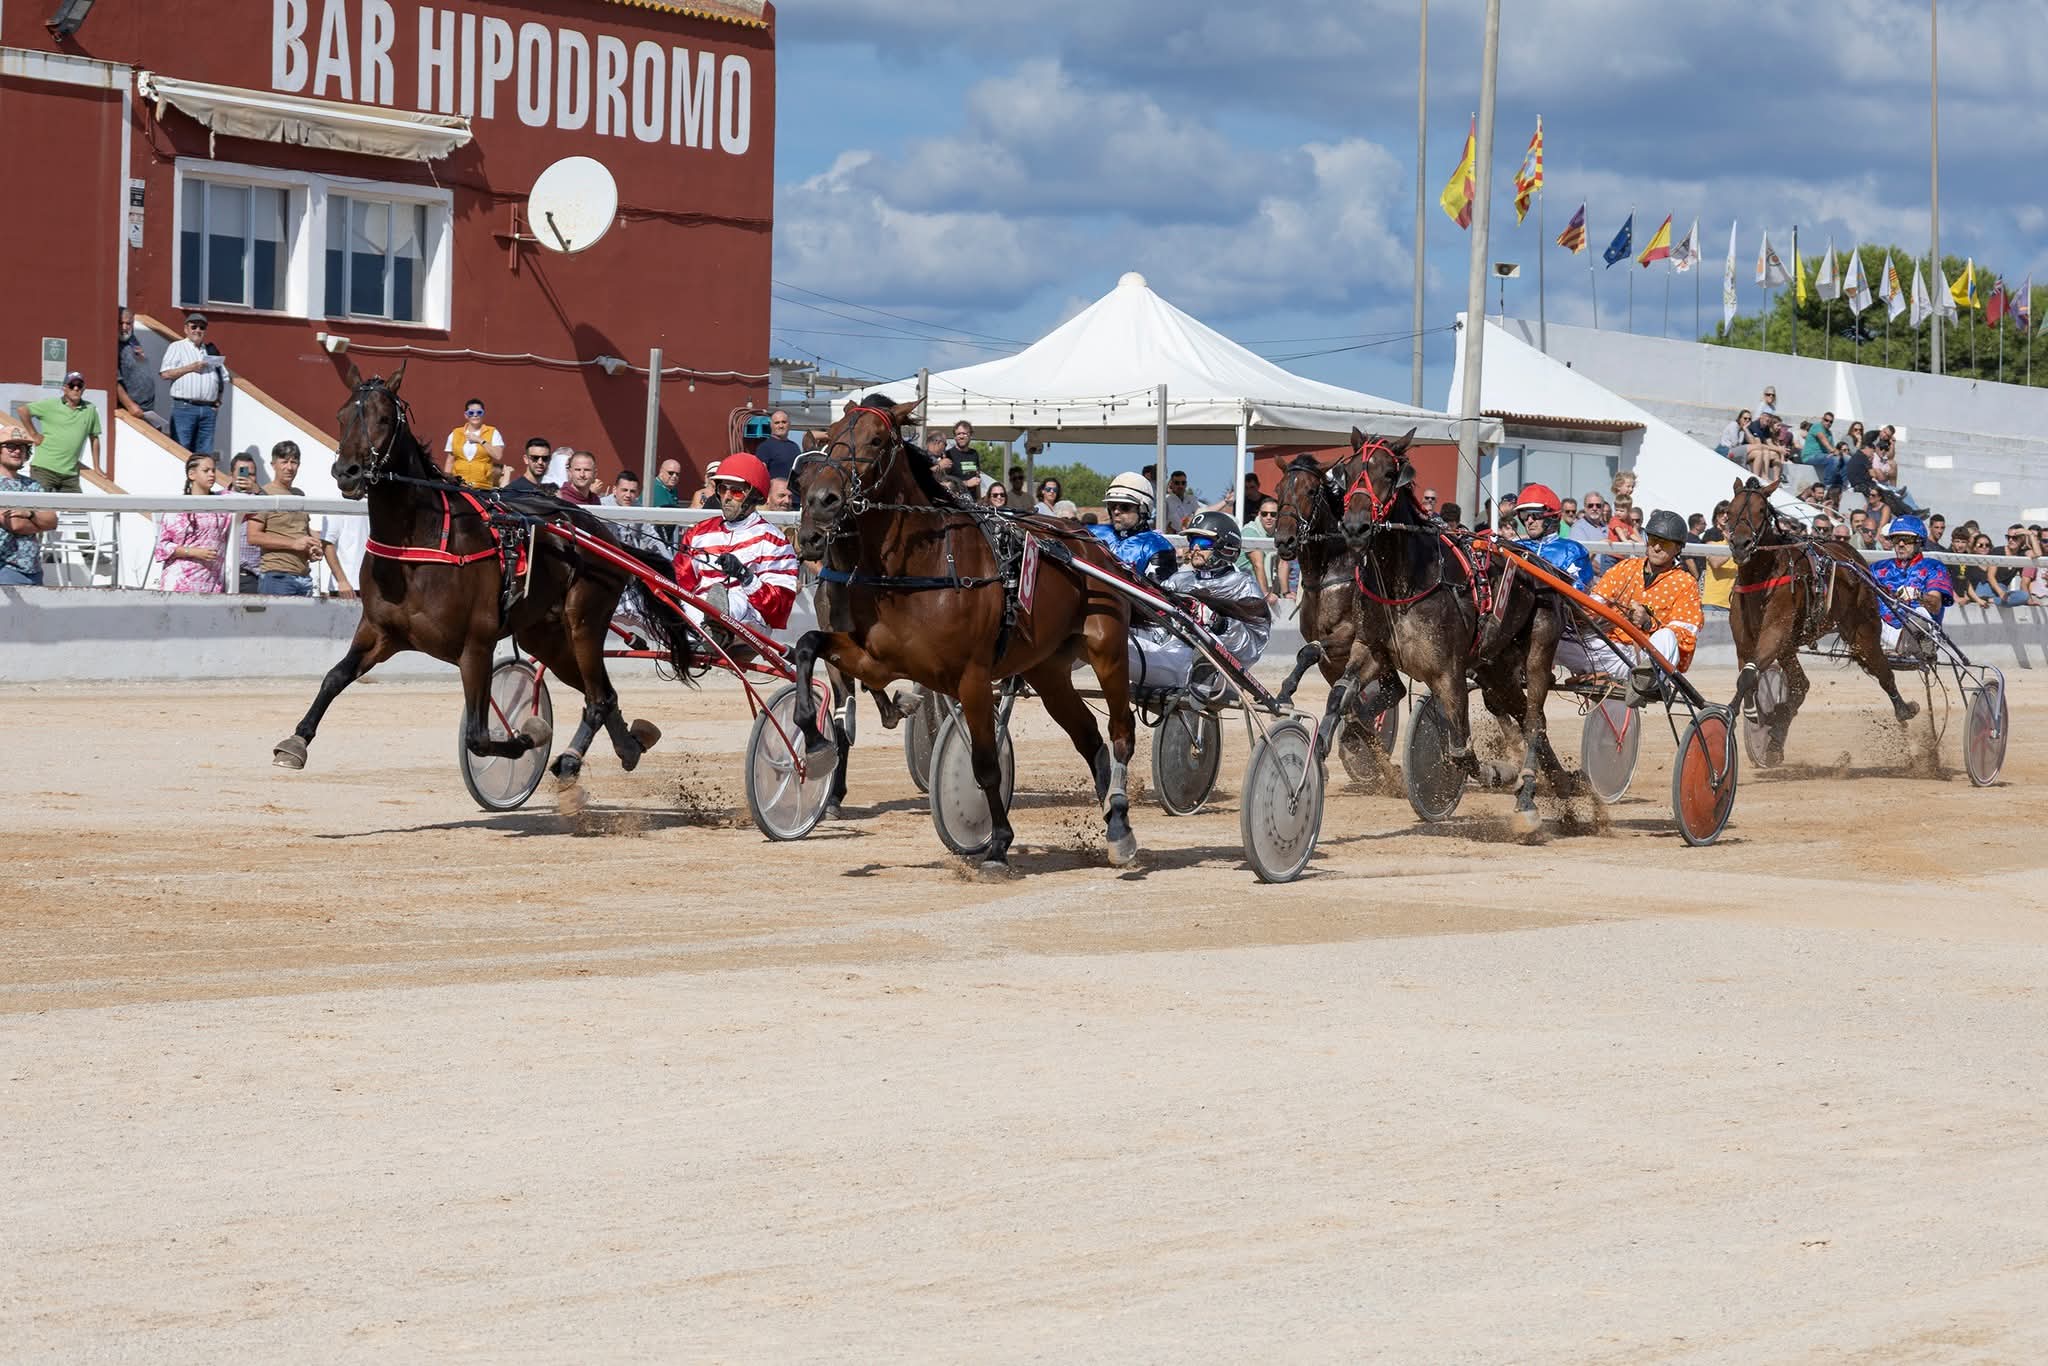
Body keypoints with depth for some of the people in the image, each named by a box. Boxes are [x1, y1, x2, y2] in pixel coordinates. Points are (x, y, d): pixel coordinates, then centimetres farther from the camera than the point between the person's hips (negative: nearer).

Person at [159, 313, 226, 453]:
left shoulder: (211, 351, 21)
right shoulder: (177, 347, 7)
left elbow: (224, 378, 23)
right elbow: (165, 374, -4)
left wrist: (218, 400, 8)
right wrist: (191, 368, -9)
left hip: (208, 409, 4)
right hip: (184, 408, -4)